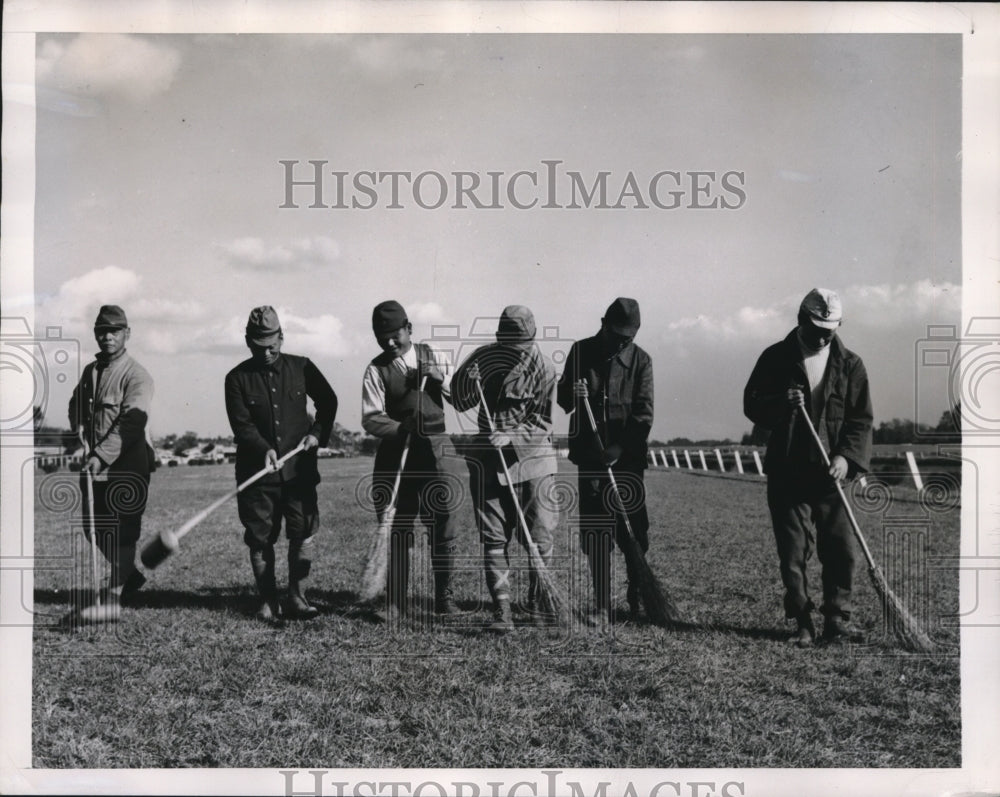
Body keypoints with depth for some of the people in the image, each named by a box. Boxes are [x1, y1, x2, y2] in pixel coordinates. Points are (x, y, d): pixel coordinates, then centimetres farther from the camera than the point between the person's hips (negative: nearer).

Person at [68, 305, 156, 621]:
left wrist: (101, 456, -31)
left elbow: (131, 424, -22)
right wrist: (80, 434, 5)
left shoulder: (137, 376, -11)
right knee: (94, 526, 13)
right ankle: (129, 575, 32)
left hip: (128, 466, -8)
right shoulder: (90, 370, 12)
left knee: (123, 531, -6)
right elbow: (76, 405, 25)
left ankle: (114, 598, -4)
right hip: (94, 464, 8)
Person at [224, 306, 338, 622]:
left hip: (299, 468, 1)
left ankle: (297, 597, 7)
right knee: (260, 538, 3)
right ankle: (268, 601, 13)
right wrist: (264, 450, -23)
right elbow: (241, 424, -8)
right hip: (256, 471, -1)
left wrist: (318, 433, 3)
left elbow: (328, 400, 17)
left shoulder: (302, 367, 5)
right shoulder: (237, 378, 0)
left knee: (303, 533, -3)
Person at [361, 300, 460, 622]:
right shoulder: (376, 370, 1)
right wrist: (402, 429, -23)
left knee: (443, 526, 1)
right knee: (397, 530, 1)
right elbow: (371, 418, -7)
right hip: (397, 451, -2)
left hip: (435, 450, 2)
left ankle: (444, 597, 13)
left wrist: (441, 378, -9)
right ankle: (395, 603, 9)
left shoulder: (433, 357, 9)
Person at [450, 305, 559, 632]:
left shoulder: (543, 368, -6)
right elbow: (459, 404, 7)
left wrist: (512, 439, -22)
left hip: (533, 457, -1)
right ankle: (501, 609, 4)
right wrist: (470, 383, -13)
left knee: (540, 536, -1)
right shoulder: (482, 358, 0)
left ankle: (538, 603, 16)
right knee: (493, 538, -1)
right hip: (489, 459, 2)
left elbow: (543, 422, -8)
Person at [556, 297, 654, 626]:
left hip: (628, 457, -1)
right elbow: (562, 398, 8)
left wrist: (620, 447, -19)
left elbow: (644, 412, -7)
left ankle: (638, 600, 13)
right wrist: (572, 395, -17)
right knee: (594, 534, 2)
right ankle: (602, 607, 8)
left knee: (635, 531, 0)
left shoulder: (640, 360, 1)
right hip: (589, 457, 1)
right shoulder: (581, 352, 4)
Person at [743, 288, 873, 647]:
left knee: (840, 549, 0)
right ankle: (802, 623, 10)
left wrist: (847, 457, -13)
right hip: (786, 473, -1)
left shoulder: (849, 364, 5)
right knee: (792, 552, 1)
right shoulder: (776, 358, 2)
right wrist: (781, 403, -20)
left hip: (829, 473, 1)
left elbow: (861, 419, 3)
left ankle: (837, 618, 13)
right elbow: (751, 405, 1)